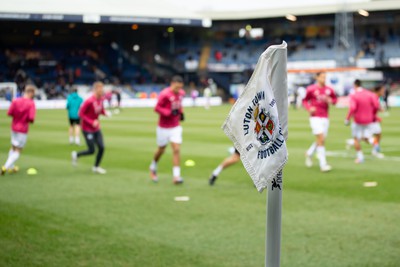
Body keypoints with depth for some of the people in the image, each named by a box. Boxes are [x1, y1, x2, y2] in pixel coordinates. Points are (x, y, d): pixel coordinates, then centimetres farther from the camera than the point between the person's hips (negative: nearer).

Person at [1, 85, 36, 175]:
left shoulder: (15, 101, -5)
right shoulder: (31, 103, -17)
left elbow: (9, 113, -5)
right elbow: (31, 118, -24)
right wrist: (29, 120, -2)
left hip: (14, 128, 5)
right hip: (23, 129, -5)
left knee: (13, 148, 22)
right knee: (18, 151, 5)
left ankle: (11, 167, 30)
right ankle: (6, 166, -6)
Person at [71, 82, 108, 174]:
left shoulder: (101, 99, -2)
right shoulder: (89, 101, -24)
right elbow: (81, 114, -19)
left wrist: (104, 113, -10)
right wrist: (92, 122, -24)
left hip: (96, 128, 7)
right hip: (88, 129, -7)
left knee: (101, 148, 0)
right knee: (91, 151, -4)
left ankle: (96, 167, 19)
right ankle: (76, 154, 24)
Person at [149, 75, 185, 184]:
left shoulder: (181, 93, 1)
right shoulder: (165, 94, -20)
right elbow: (157, 108, -17)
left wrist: (181, 112, 1)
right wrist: (170, 112, -29)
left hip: (176, 127, 4)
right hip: (164, 127, -4)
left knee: (176, 150, -9)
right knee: (161, 150, 11)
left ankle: (176, 176, -10)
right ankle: (153, 168, 40)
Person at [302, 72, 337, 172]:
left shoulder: (329, 90, 5)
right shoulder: (311, 89, -4)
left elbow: (335, 99, 18)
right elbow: (305, 100, 7)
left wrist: (331, 101, -4)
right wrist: (309, 108, -11)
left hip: (325, 118, 5)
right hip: (315, 118, -5)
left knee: (321, 140, 10)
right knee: (320, 139, -14)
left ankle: (309, 154, 38)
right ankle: (323, 164, -11)